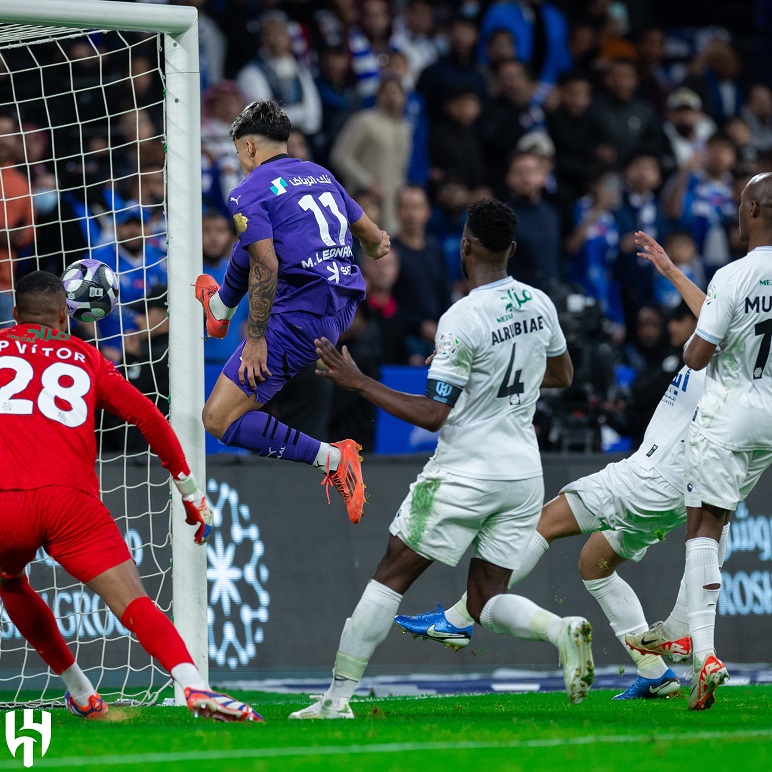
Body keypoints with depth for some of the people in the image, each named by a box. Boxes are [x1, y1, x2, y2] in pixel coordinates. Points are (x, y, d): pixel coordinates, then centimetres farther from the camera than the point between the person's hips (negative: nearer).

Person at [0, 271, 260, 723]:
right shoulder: (85, 357, 21)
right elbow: (149, 418, 16)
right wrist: (191, 490, 20)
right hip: (72, 499, 0)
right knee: (134, 604, -8)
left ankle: (80, 692, 32)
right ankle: (195, 687, -33)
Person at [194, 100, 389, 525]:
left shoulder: (248, 192, -9)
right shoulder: (321, 175, 13)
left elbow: (266, 268, -20)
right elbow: (372, 236, 23)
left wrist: (256, 337, -14)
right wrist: (377, 244, 46)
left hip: (302, 320, -9)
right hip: (344, 308, 9)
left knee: (219, 420, -6)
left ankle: (332, 459, -13)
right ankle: (221, 308, 63)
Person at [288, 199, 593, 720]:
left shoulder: (462, 320, -18)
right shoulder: (539, 303, 3)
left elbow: (433, 414, -16)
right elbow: (562, 375, 20)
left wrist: (359, 382, -11)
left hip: (466, 475, -6)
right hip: (525, 475, 6)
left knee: (391, 577, 3)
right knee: (487, 602, 12)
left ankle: (338, 697, 3)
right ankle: (562, 630, -18)